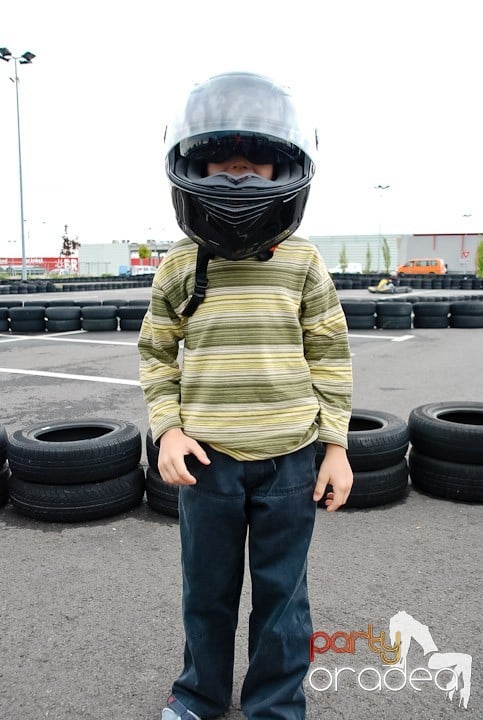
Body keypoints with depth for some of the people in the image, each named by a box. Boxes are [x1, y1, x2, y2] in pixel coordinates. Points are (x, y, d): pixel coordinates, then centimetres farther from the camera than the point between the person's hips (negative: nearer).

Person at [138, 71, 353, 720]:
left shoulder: (303, 263, -3)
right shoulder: (180, 267, -2)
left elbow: (329, 356, 1)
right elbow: (157, 353, 6)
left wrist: (336, 445, -1)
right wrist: (167, 428, -6)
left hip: (290, 457, 0)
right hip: (207, 457, 1)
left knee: (282, 592, 14)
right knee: (207, 588, 18)